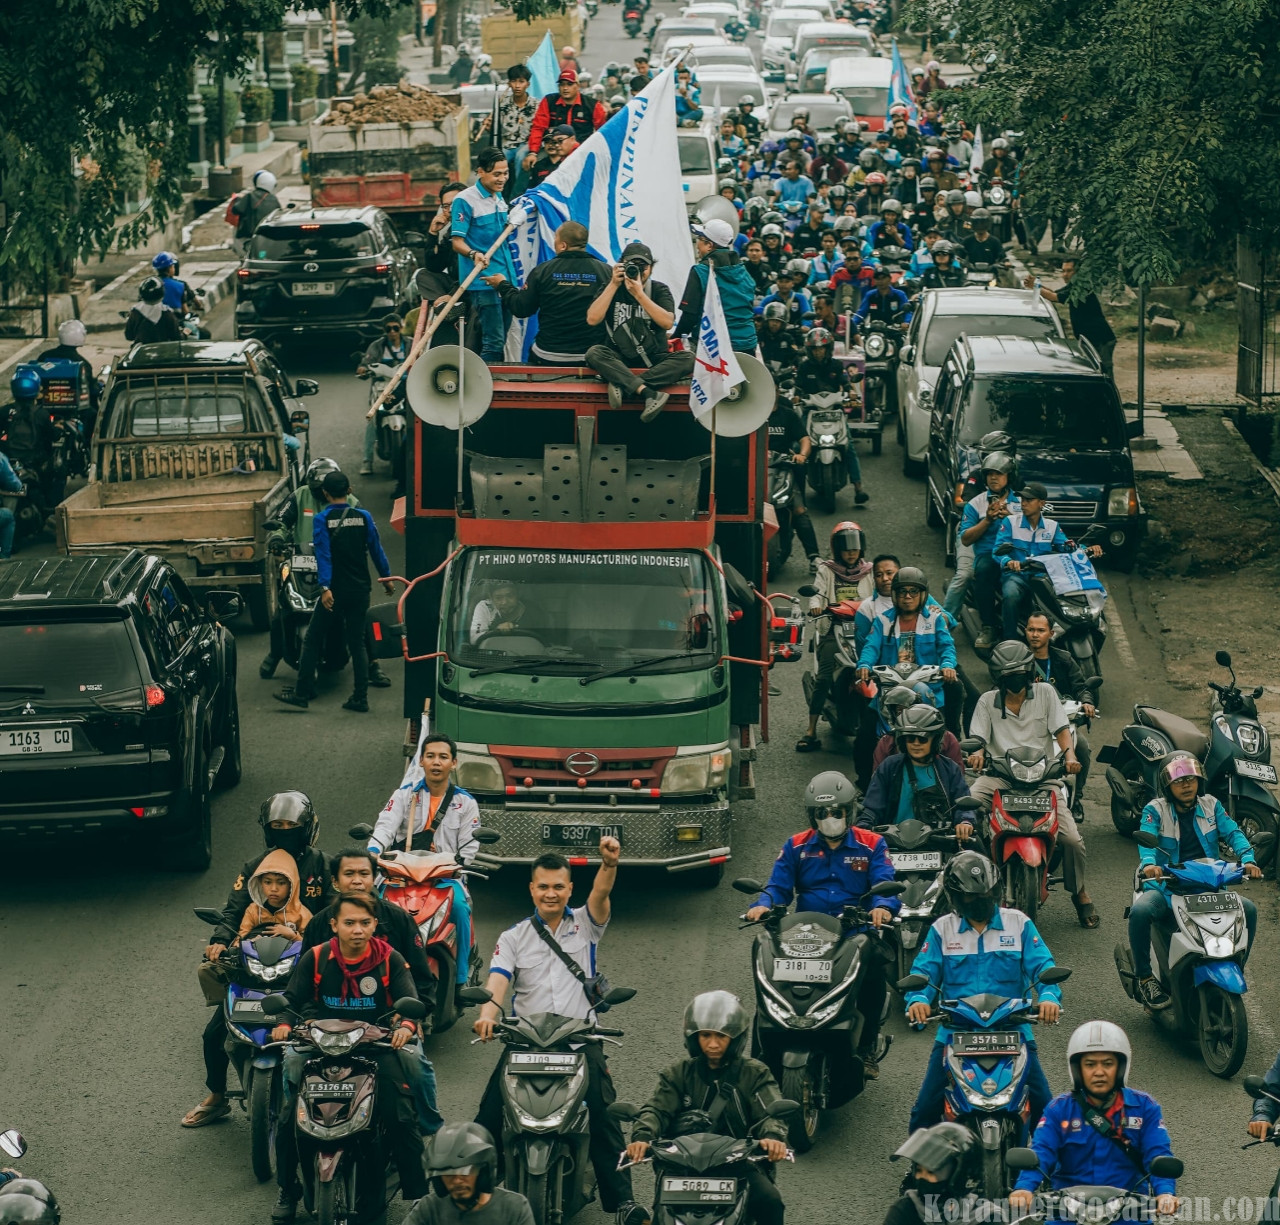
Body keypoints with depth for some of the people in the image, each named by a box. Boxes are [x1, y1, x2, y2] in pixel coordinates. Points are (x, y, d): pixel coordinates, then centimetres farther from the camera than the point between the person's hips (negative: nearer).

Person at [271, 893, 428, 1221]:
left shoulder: (389, 959, -3)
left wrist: (406, 1025, -33)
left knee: (402, 1119, -13)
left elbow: (410, 1002, -10)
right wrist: (283, 1023, -22)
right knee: (289, 1119, -9)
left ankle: (418, 1195, 0)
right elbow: (292, 998, 1)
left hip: (377, 1046, -1)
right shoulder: (315, 959, 1)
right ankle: (288, 1193, 10)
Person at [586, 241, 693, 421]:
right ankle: (648, 392, -47)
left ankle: (622, 386, -37)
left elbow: (667, 322, -13)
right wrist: (614, 285, -11)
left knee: (688, 359, -28)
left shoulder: (659, 290, 5)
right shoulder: (610, 288, 5)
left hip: (654, 361, 0)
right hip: (619, 360, 0)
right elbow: (592, 319, -11)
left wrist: (639, 294, -18)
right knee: (594, 353, -32)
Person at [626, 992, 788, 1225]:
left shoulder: (754, 1073, 10)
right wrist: (642, 1137, -26)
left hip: (739, 1164, 0)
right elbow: (657, 1108, -2)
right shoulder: (678, 1073, 13)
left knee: (768, 1201, -29)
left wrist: (773, 1136, -30)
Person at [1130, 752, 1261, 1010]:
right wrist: (1148, 863, -39)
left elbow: (1233, 832, -3)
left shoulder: (1211, 806, 10)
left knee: (1248, 909, -18)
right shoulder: (1155, 810, 1)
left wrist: (1247, 859, -24)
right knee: (1140, 911, -33)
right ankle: (1144, 977, -14)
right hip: (1165, 887, -3)